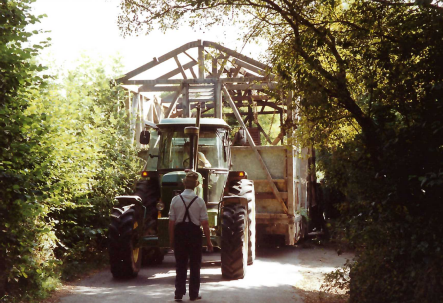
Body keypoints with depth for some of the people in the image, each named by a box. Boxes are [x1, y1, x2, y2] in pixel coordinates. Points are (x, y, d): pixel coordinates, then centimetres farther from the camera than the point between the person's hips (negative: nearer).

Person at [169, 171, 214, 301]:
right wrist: (208, 241, 0)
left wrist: (171, 239, 7)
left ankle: (179, 293, 10)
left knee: (180, 264, 10)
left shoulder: (175, 199, -5)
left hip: (179, 232, 1)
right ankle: (194, 294, 16)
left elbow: (171, 222, -3)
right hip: (194, 232, -1)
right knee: (194, 264, 10)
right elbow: (205, 223, -8)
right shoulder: (199, 201, -9)